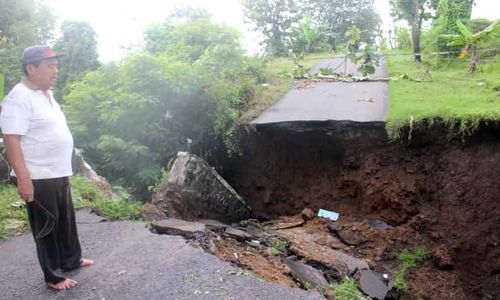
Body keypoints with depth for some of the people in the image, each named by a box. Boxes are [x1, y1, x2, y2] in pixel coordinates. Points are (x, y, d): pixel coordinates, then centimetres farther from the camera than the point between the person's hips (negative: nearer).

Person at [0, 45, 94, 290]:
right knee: (46, 227, 5)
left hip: (59, 174, 9)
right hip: (38, 178, -9)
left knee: (66, 220, 20)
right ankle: (53, 276, 21)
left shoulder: (46, 94, 11)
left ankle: (71, 260, 39)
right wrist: (23, 179, -25)